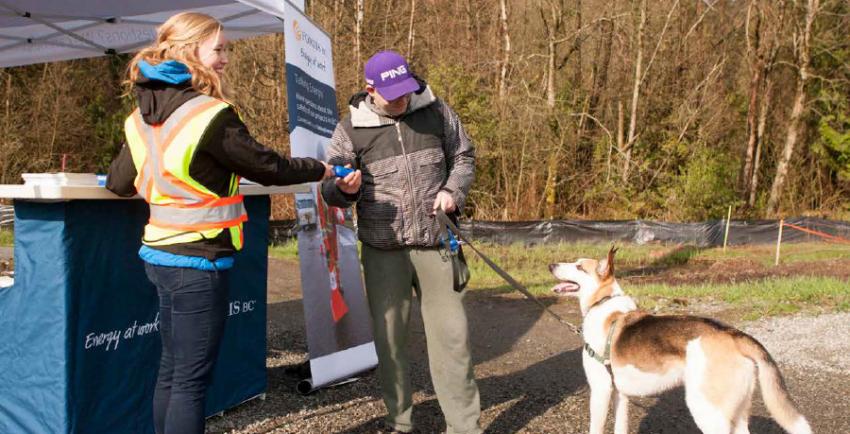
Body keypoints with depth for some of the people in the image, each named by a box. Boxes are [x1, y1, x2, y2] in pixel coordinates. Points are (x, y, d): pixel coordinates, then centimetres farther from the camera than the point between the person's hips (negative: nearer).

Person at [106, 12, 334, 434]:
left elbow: (119, 183, 14)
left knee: (172, 368, 18)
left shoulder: (142, 117, 6)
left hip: (162, 254, 8)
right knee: (192, 378, 0)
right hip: (198, 261, -8)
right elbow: (267, 167, -10)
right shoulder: (211, 115, -18)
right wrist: (319, 169, 7)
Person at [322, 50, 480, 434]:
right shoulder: (351, 128, -2)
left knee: (451, 333, 2)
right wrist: (345, 189, -22)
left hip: (435, 243, 1)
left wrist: (453, 191, -5)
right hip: (383, 249, 0)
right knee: (389, 336, 8)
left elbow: (463, 156, 14)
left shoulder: (436, 111, 2)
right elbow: (329, 190, 2)